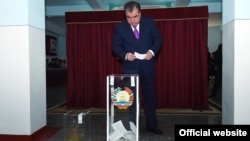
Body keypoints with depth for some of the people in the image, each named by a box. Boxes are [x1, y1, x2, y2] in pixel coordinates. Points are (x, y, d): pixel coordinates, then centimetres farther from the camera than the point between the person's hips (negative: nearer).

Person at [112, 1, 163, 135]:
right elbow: (115, 46, -1)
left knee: (149, 96, 12)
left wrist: (152, 51, -17)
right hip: (130, 67, -1)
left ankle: (152, 125, 30)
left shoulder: (150, 22, -3)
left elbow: (158, 39, 2)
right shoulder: (120, 27, -5)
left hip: (147, 66, 1)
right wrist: (125, 55, -20)